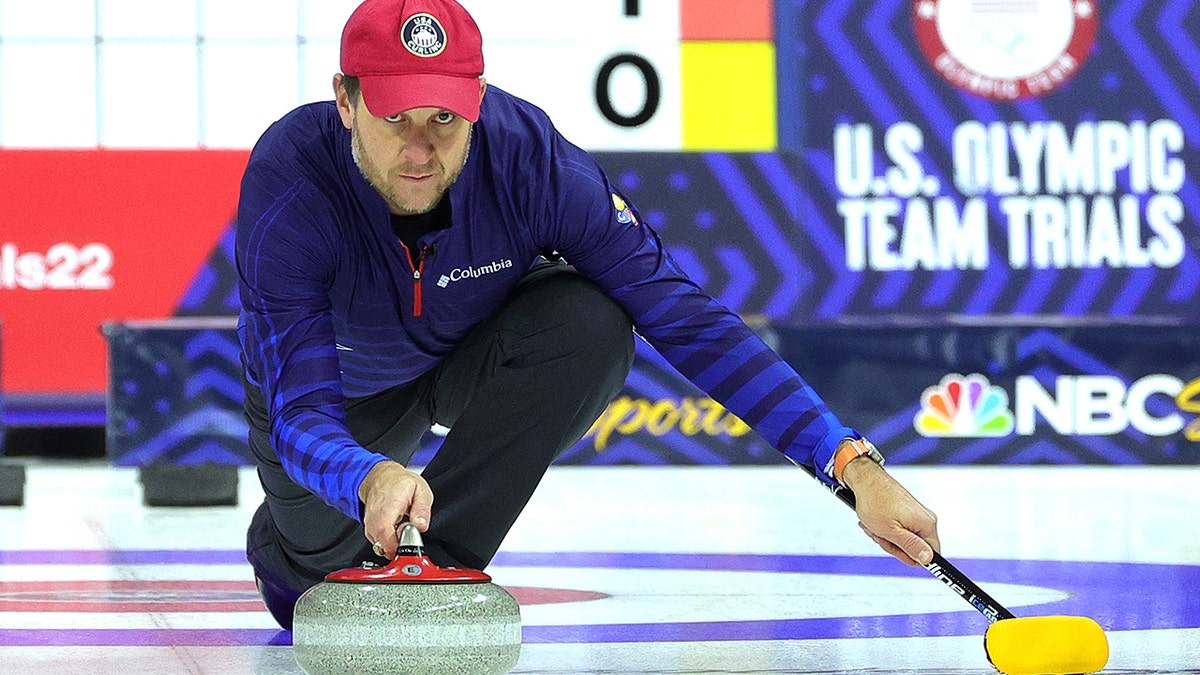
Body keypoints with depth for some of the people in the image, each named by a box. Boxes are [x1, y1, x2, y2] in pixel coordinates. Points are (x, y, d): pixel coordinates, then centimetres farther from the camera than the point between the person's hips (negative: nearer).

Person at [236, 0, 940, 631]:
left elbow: (692, 321, -33)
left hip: (473, 357, 0)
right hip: (335, 383, 0)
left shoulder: (532, 157, -35)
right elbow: (303, 415, -40)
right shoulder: (290, 180, -37)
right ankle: (285, 541, 39)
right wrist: (371, 479, -65)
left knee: (591, 325, -31)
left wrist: (854, 465, -42)